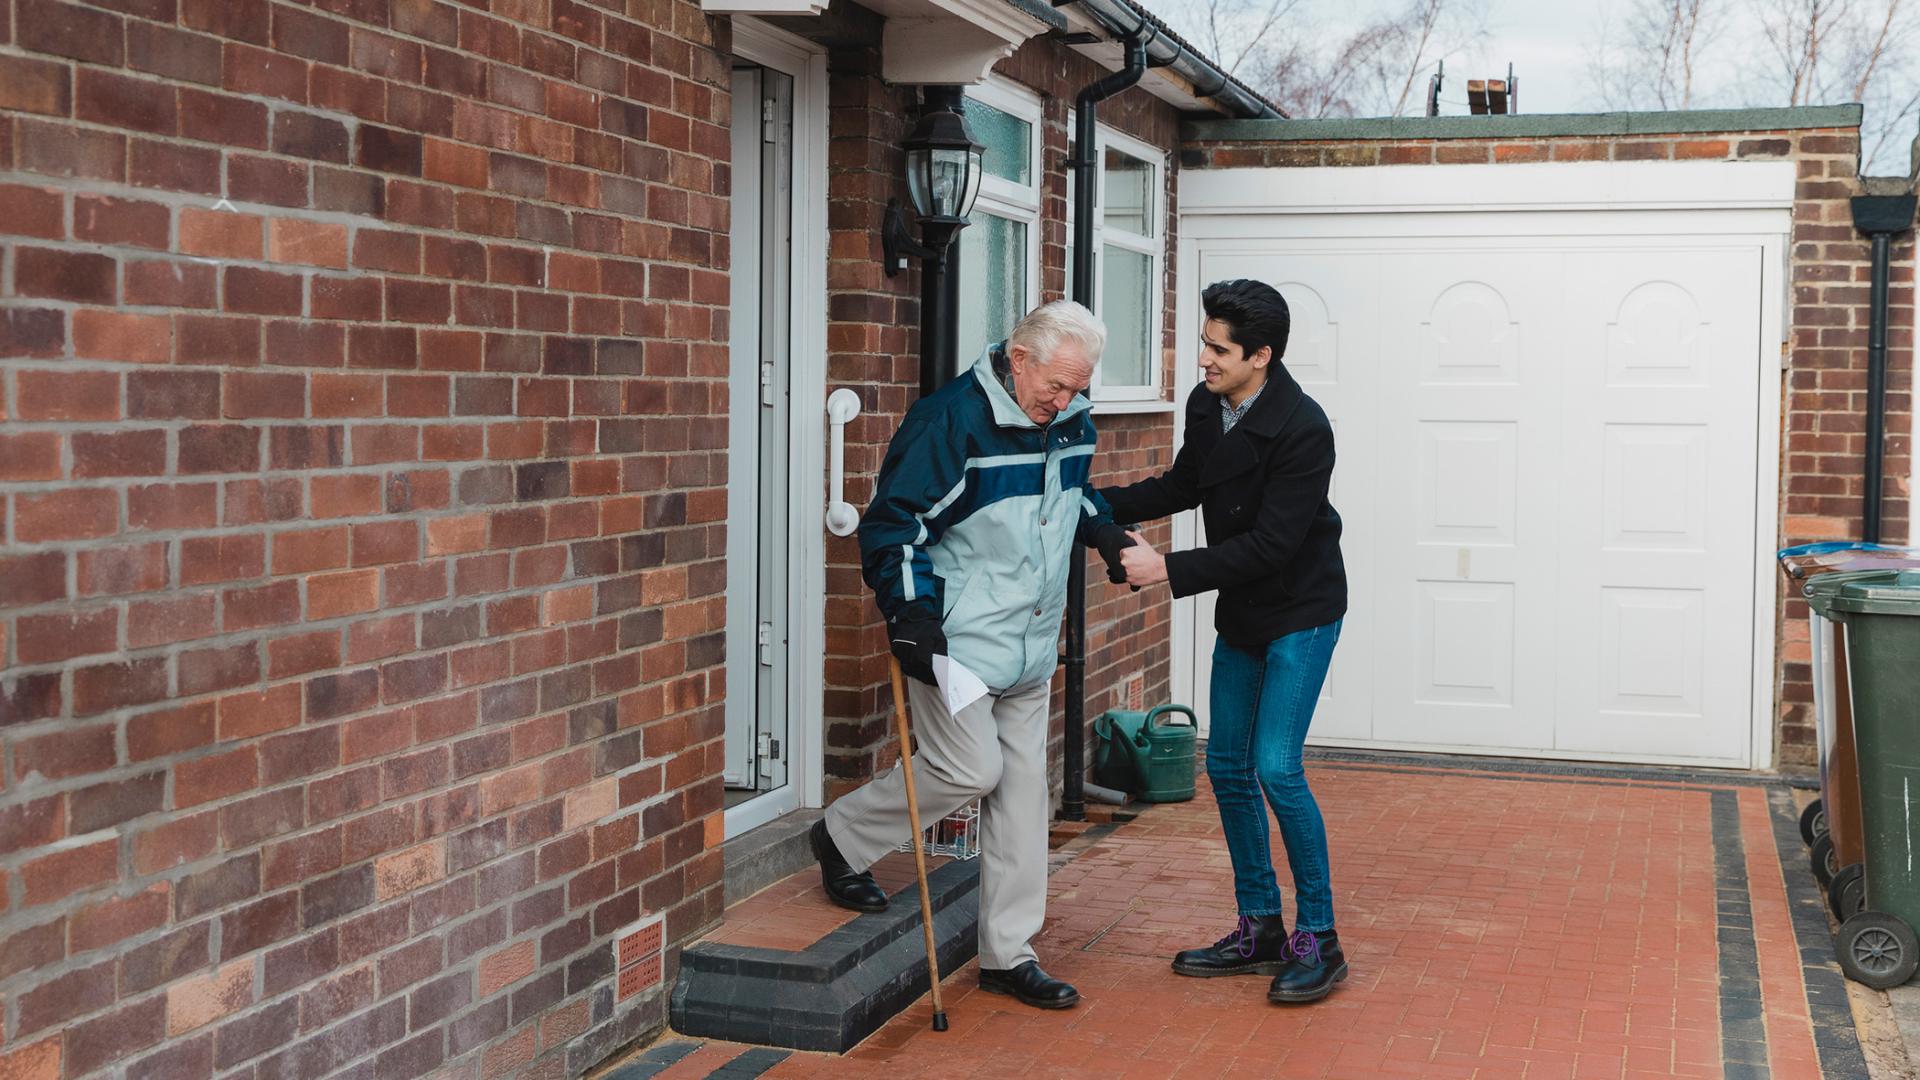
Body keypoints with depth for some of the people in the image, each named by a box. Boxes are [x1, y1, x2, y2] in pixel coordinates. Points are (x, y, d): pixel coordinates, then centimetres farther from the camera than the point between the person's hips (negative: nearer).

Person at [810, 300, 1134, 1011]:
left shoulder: (1073, 423, 4)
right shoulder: (954, 419, -18)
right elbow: (893, 519, -15)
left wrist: (1106, 533, 6)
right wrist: (910, 612, -21)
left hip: (1032, 645, 7)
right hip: (956, 637, -7)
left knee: (1023, 786, 8)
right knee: (970, 769, -10)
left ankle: (1008, 955, 17)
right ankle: (842, 839, 17)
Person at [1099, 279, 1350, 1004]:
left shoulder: (1302, 431, -25)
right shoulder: (1206, 406, -2)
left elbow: (1269, 545, -27)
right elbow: (1182, 487, 15)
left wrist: (1169, 570, -28)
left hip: (1300, 613, -8)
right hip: (1241, 615, 8)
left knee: (1276, 767, -14)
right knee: (1227, 764, 9)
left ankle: (1318, 938, 0)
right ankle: (1260, 929, 20)